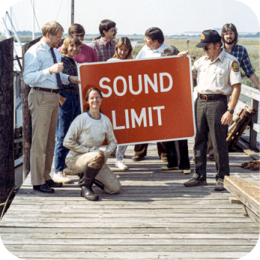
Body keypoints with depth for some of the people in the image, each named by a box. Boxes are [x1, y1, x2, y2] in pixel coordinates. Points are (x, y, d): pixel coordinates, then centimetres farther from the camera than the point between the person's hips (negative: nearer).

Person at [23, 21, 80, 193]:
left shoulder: (55, 52, 16)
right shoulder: (34, 53, -11)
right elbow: (28, 78, -21)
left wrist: (69, 78, 8)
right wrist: (50, 70, -30)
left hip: (54, 96, 9)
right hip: (41, 97, -9)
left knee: (50, 140, 13)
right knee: (40, 140, -6)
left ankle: (46, 177, 23)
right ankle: (38, 182, 0)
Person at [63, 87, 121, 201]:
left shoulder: (106, 120, 4)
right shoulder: (81, 119, -11)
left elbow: (112, 142, 15)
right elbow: (67, 142, -11)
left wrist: (105, 153, -6)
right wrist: (88, 150, -15)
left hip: (93, 159, 6)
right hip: (75, 159, -6)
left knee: (116, 188, -8)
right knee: (98, 157, -40)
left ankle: (86, 176, 16)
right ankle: (85, 187, -18)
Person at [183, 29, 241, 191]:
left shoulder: (230, 61, -4)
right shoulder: (202, 61, 15)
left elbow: (236, 87, -9)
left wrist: (230, 111, -16)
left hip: (217, 102, -6)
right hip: (200, 102, 6)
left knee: (219, 143, -3)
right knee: (199, 140, 9)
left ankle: (223, 178, 8)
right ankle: (200, 176, 19)